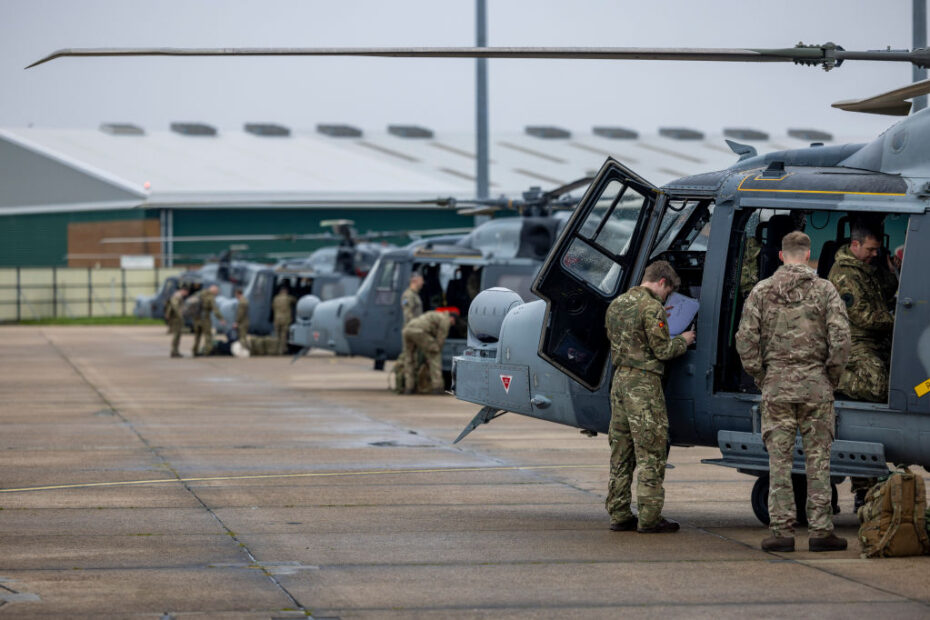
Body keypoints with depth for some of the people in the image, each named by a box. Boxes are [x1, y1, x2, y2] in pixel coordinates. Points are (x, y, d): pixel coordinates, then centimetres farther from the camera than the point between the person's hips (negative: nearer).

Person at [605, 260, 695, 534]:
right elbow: (662, 351, -14)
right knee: (651, 452, -4)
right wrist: (683, 340, 6)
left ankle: (619, 514, 15)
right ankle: (649, 518, -4)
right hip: (644, 384, -8)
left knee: (620, 451, 12)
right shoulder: (652, 308, -13)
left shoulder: (616, 304, 14)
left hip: (620, 379, 8)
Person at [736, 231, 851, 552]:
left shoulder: (762, 291, 3)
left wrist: (761, 378, 7)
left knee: (779, 459, 3)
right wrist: (831, 377, 4)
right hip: (815, 383, -1)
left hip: (776, 384, 1)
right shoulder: (824, 290, 0)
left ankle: (781, 531, 1)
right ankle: (821, 531, 3)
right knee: (818, 458, 4)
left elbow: (745, 340, -1)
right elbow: (840, 339, -7)